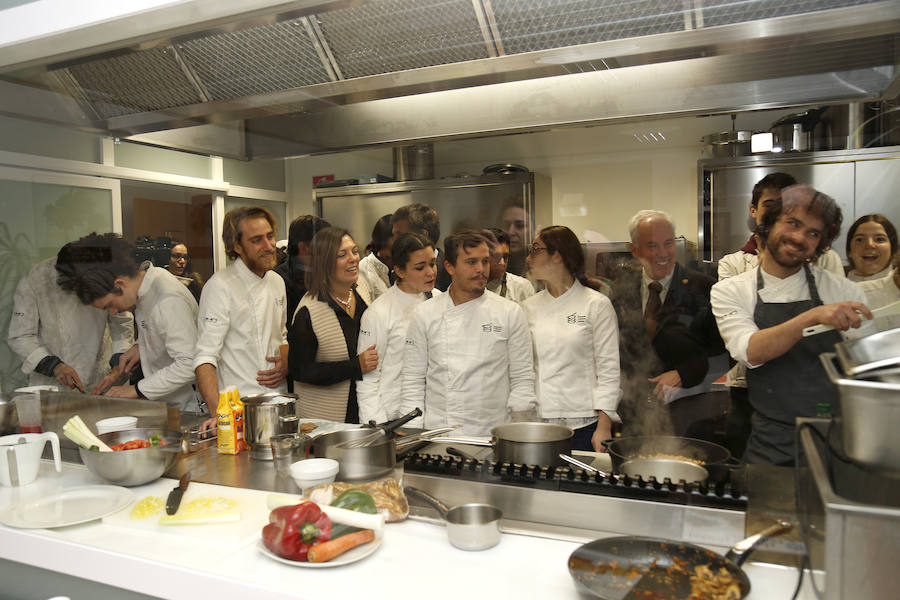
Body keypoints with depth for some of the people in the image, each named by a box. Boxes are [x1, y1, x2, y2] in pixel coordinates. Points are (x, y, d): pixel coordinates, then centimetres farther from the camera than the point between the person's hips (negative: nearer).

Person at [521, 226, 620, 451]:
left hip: (582, 424, -3)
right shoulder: (529, 307, 8)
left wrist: (604, 426, -9)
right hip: (538, 422, 3)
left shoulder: (597, 304, -4)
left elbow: (608, 369, -5)